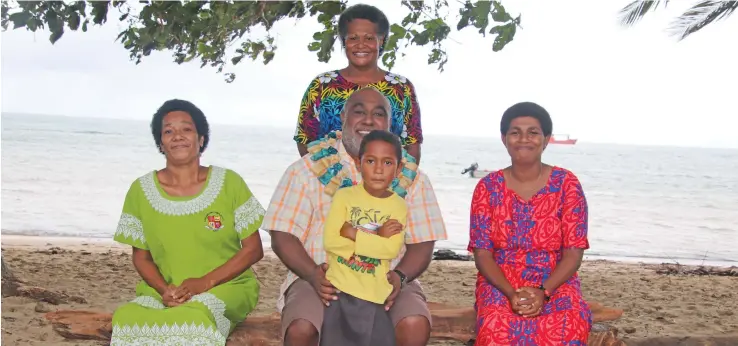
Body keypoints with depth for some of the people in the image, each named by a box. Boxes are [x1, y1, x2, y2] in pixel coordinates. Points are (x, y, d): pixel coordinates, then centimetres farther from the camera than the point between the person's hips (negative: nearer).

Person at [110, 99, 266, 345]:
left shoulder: (229, 183, -2)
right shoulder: (141, 191, 3)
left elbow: (253, 249, -1)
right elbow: (141, 256, 10)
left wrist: (206, 282, -14)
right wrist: (164, 289, -11)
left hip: (226, 286, -2)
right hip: (164, 291, 2)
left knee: (194, 317, -36)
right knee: (127, 317, -30)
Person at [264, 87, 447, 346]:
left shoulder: (410, 177, 8)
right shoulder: (309, 169, 3)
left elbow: (422, 243, 6)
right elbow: (283, 236, 0)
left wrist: (400, 276, -15)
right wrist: (313, 274, -18)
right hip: (324, 281, -1)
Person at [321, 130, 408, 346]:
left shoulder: (398, 206, -1)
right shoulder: (344, 196, -3)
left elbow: (392, 249, -13)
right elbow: (330, 241, -12)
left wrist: (354, 234, -16)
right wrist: (377, 238, -13)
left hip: (375, 294, 1)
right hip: (339, 289, -1)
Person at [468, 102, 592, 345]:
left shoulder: (567, 184, -1)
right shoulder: (488, 187, 3)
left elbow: (573, 253, -5)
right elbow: (482, 253, -1)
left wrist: (543, 291, -21)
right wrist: (511, 293, -19)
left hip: (555, 282, 0)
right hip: (499, 282, 0)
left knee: (570, 325, -35)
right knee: (496, 325, -35)